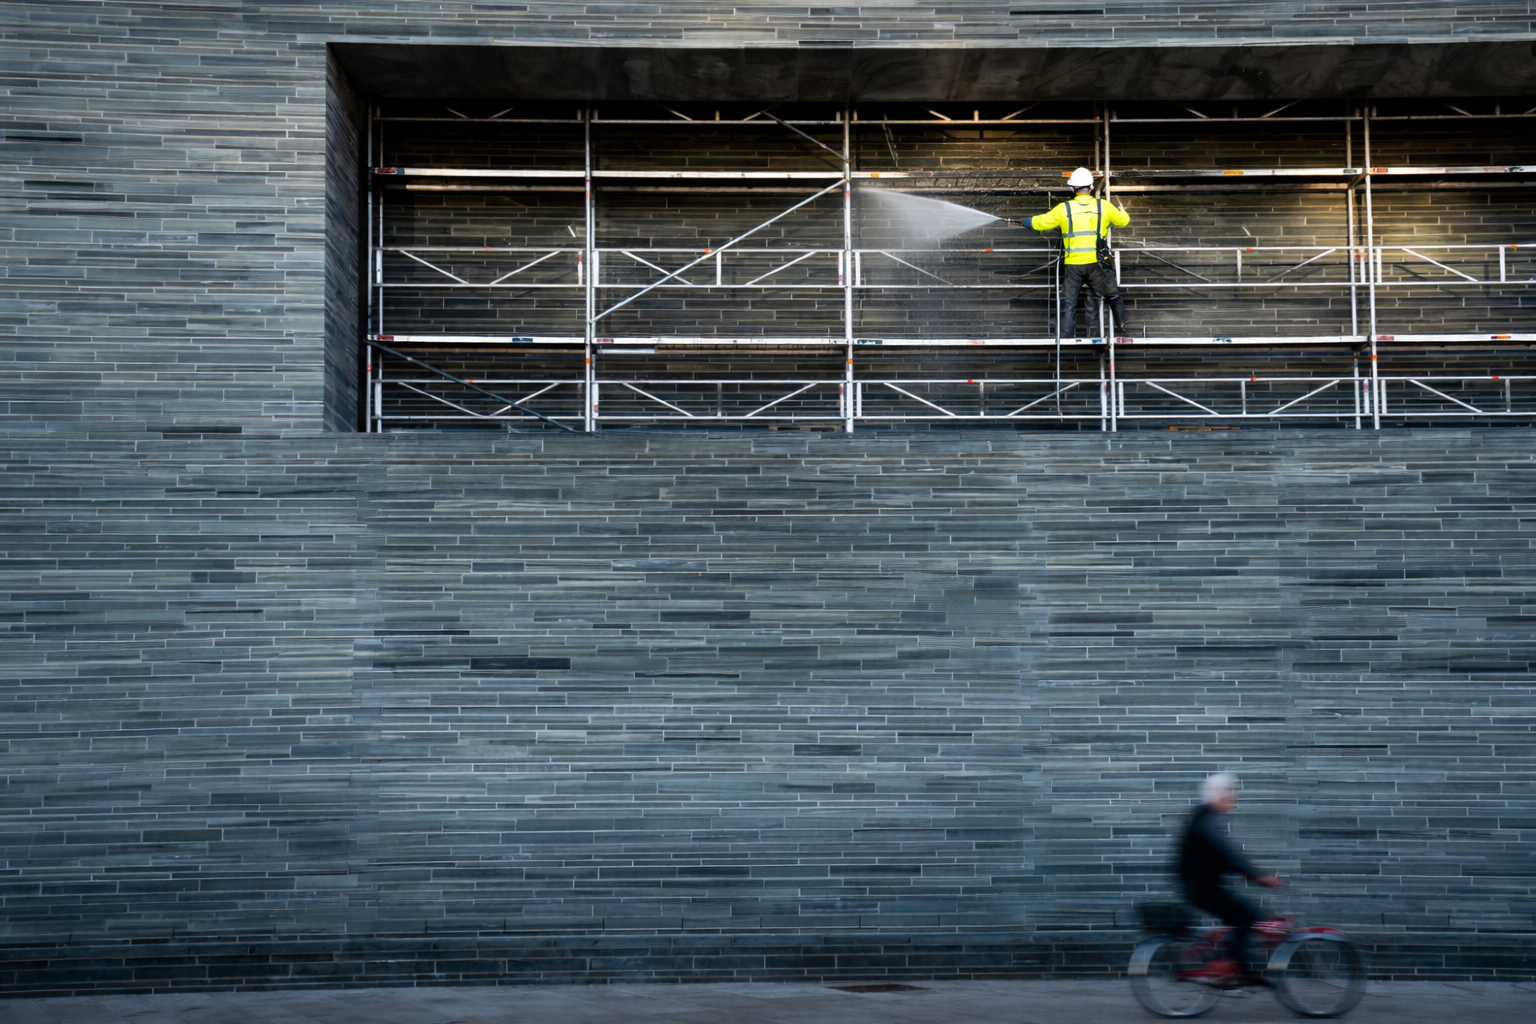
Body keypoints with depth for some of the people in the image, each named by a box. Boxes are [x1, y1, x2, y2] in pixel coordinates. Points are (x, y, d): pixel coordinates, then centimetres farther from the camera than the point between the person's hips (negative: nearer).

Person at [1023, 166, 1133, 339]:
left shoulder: (1064, 208, 0)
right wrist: (1119, 211, 39)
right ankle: (1122, 328, 18)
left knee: (1069, 301, 5)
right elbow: (1123, 220, 17)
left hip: (1073, 265, 0)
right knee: (1113, 296, 17)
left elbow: (1041, 223, 9)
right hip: (1097, 264, 0)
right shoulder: (1103, 206, 2)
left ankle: (1066, 334, -5)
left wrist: (1027, 221, 29)